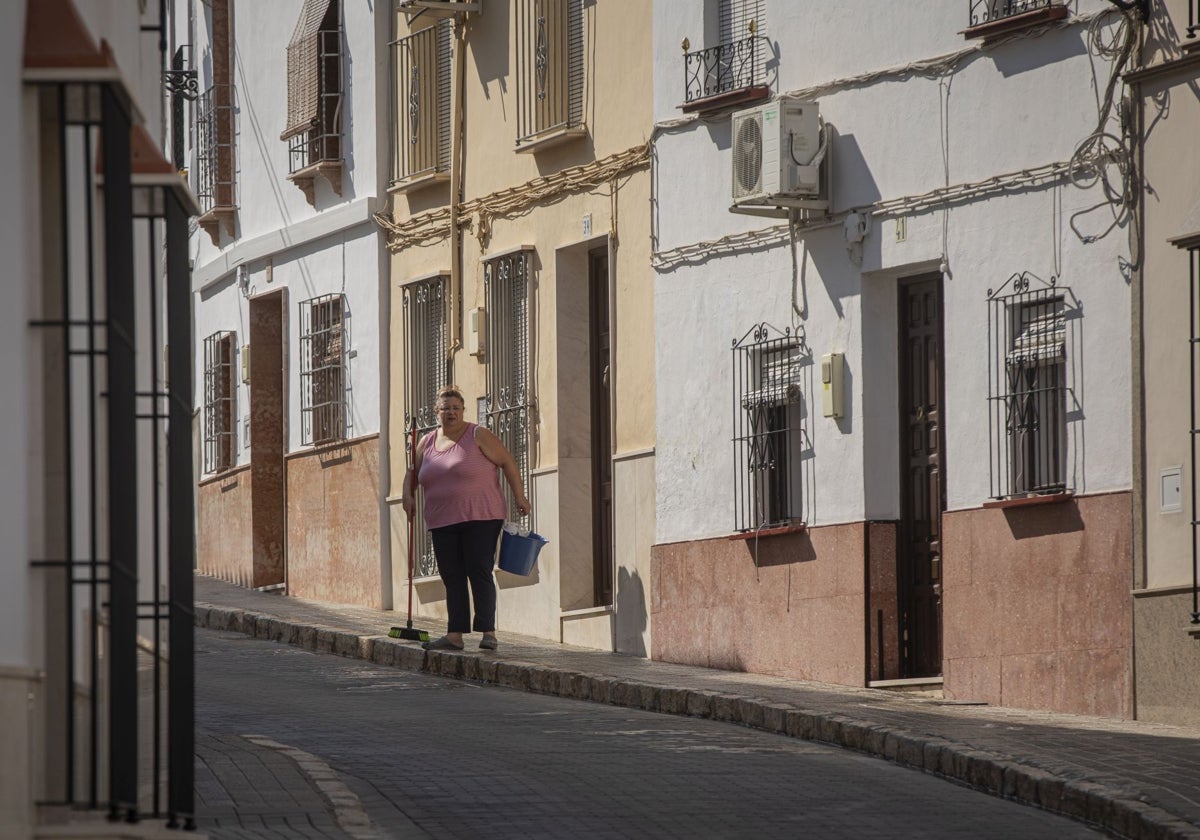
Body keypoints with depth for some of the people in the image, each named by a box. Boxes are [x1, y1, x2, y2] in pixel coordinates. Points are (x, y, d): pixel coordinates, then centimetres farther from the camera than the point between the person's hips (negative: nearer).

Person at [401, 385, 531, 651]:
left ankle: (488, 632, -11)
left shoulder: (478, 436, -3)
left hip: (480, 519, -5)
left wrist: (519, 497, -4)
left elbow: (507, 461, -1)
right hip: (442, 523, 5)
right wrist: (408, 495, 7)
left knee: (480, 573, -11)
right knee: (452, 579, 4)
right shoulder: (427, 443, 12)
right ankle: (454, 636, 5)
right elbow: (412, 472, 25)